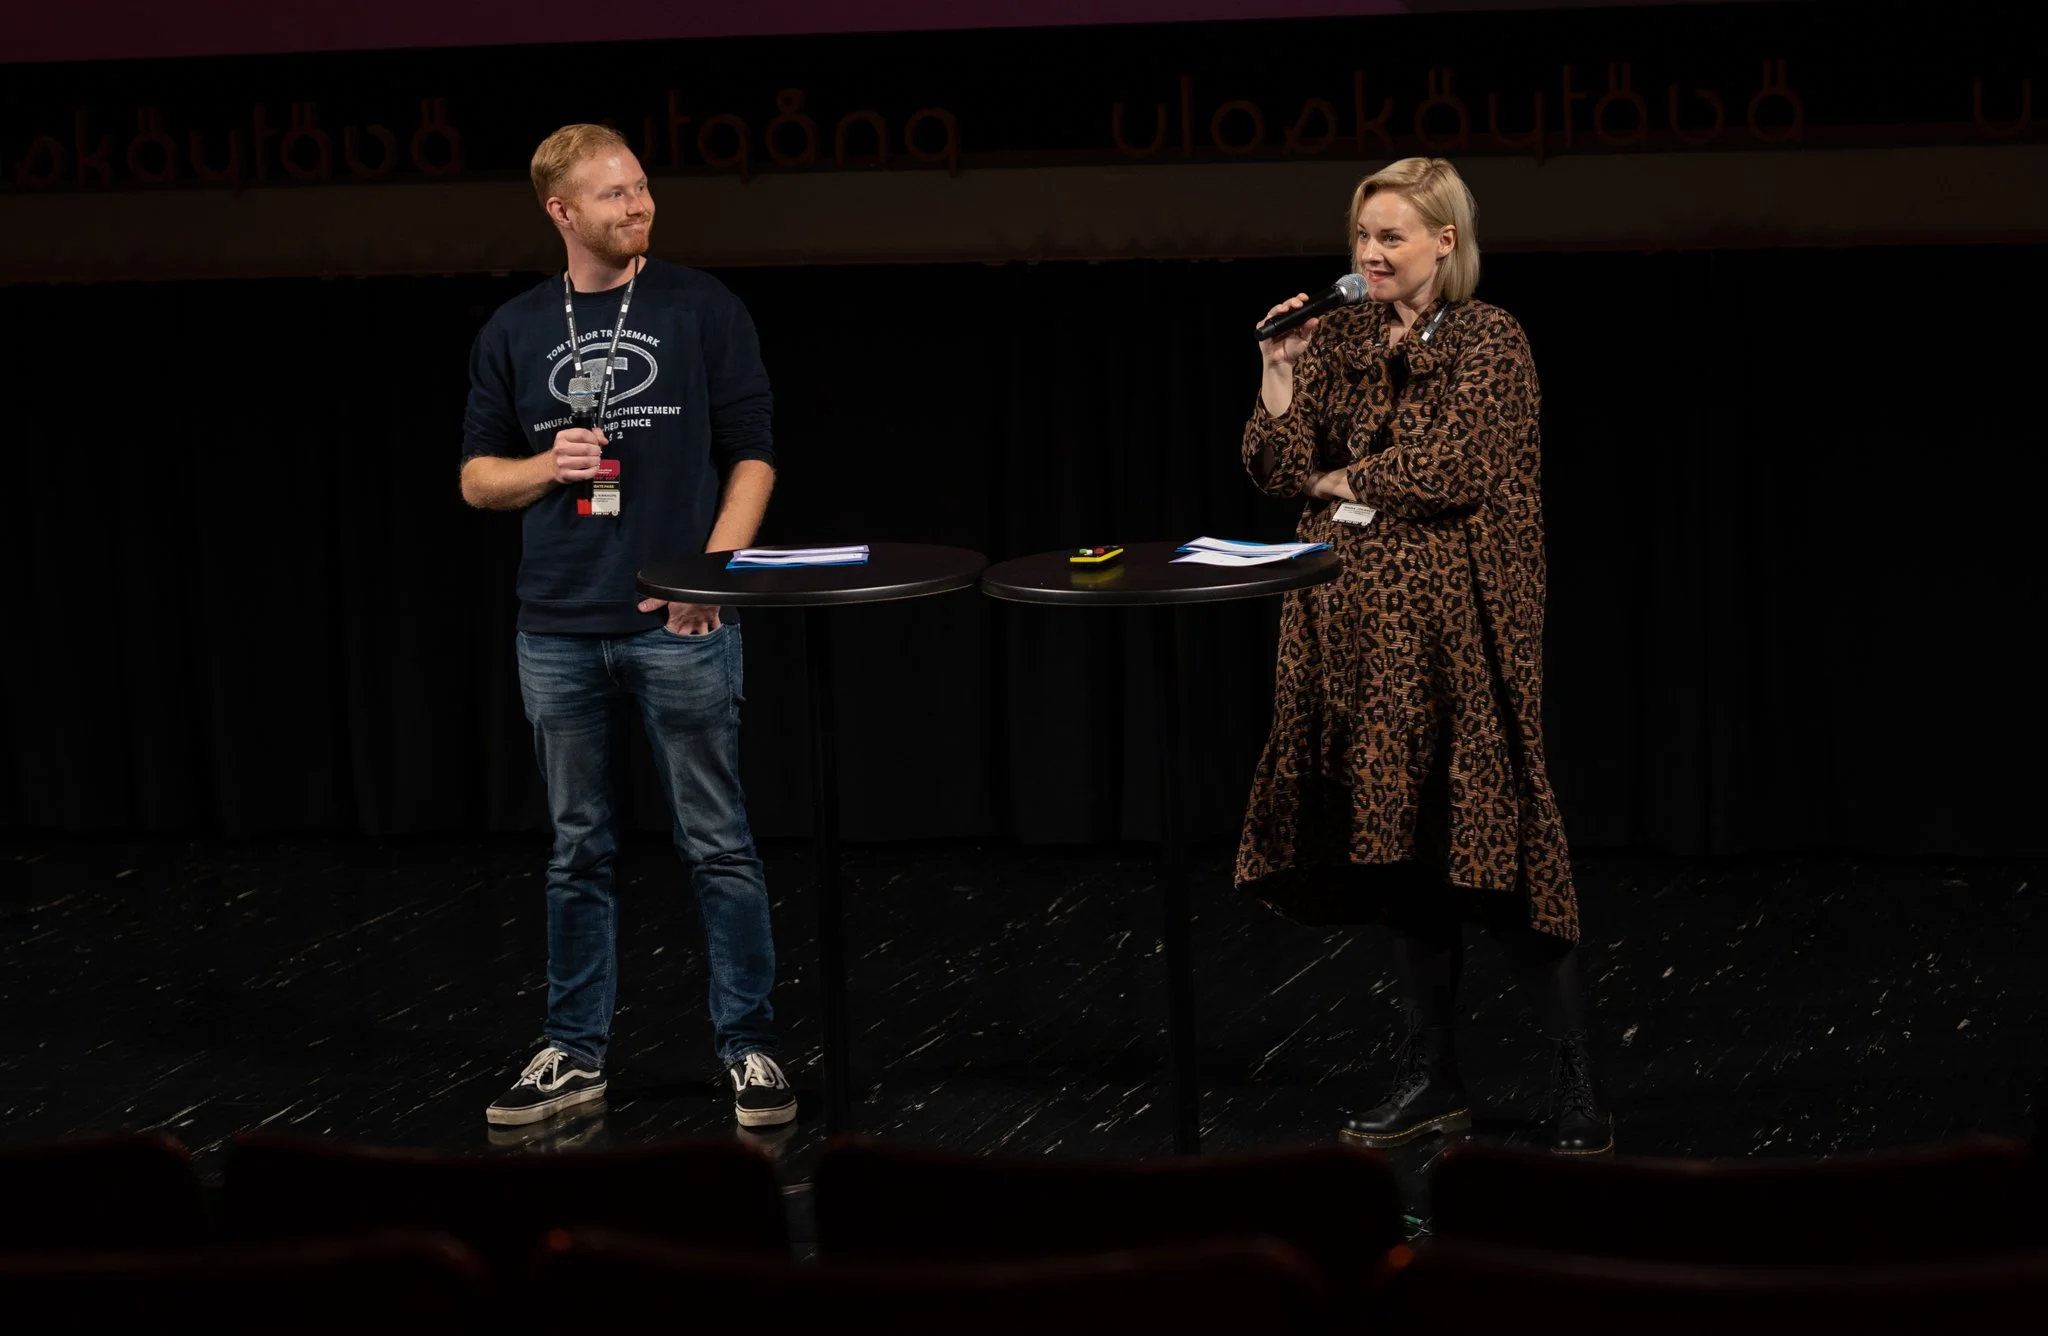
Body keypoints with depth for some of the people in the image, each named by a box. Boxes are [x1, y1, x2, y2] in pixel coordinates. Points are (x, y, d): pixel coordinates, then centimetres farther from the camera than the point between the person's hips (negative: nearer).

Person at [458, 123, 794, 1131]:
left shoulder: (702, 309, 1)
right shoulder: (516, 330, 9)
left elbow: (751, 453, 0)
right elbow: (477, 476, 13)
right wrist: (545, 467, -8)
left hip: (678, 625, -3)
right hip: (559, 630, 3)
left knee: (716, 846, 0)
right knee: (578, 850, 10)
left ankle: (749, 1047, 7)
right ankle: (575, 1052, 18)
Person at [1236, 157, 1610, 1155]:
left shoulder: (1488, 341, -5)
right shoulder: (1337, 340, 11)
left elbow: (1455, 469, -16)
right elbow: (1278, 467, 6)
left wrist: (1343, 480, -5)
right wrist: (1279, 371, -8)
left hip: (1456, 623, -6)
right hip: (1360, 623, 6)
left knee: (1490, 839, -9)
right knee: (1403, 844, 9)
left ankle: (1576, 1084, -3)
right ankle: (1432, 1078, 18)